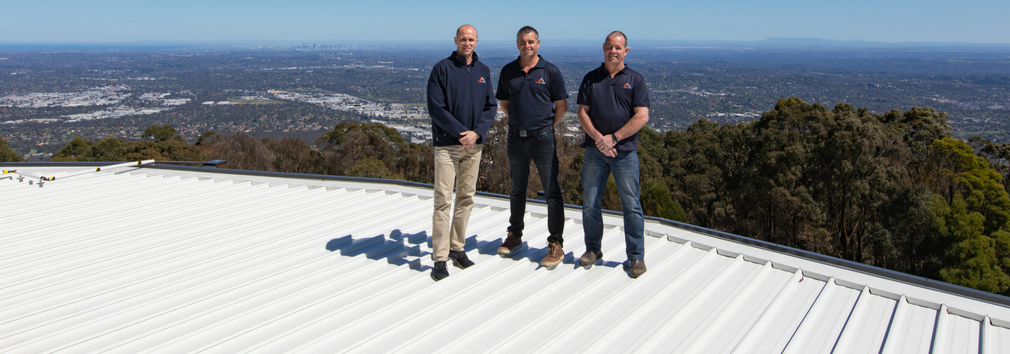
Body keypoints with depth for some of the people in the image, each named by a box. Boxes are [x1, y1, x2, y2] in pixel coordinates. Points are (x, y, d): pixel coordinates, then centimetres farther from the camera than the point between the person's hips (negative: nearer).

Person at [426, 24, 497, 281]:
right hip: (446, 144, -5)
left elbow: (491, 106, 8)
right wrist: (460, 133, -13)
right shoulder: (442, 69, -4)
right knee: (443, 199, -6)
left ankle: (457, 248, 21)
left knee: (466, 198, 9)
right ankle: (440, 258, -2)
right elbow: (435, 107, -9)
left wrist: (476, 132, -8)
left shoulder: (483, 71, 11)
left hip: (473, 144, 5)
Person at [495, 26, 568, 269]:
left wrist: (547, 126, 5)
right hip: (516, 139, 4)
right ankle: (514, 236, 30)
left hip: (542, 138, -4)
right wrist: (519, 122, 11)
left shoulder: (550, 71, -4)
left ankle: (556, 244, 3)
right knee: (517, 190, 15)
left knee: (552, 192, -4)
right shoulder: (508, 72, 6)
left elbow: (562, 106, 1)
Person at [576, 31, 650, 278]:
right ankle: (593, 249, 24)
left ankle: (636, 256, 11)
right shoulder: (591, 79, 9)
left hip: (625, 153, -2)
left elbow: (642, 116, -6)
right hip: (594, 151, 2)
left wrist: (614, 138, -13)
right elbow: (582, 113, 4)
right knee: (590, 204, 7)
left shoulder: (635, 80, 2)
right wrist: (598, 138, -12)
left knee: (631, 205, 0)